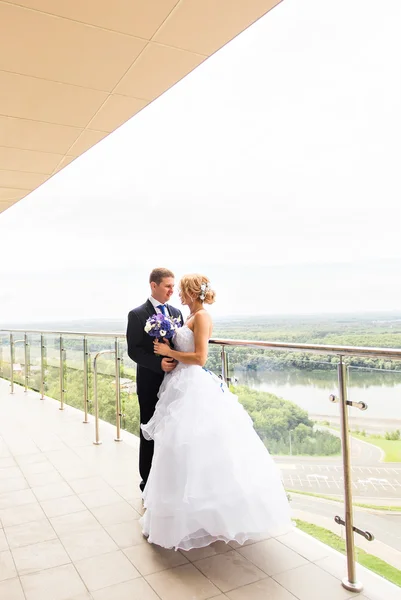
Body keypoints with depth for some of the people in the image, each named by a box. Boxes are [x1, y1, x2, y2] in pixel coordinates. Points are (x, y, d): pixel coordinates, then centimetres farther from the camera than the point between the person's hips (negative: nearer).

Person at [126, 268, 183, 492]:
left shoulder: (176, 313, 8)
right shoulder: (137, 315, -8)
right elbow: (133, 350, -12)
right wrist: (158, 363, -24)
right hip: (151, 383, -4)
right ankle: (149, 483, 23)